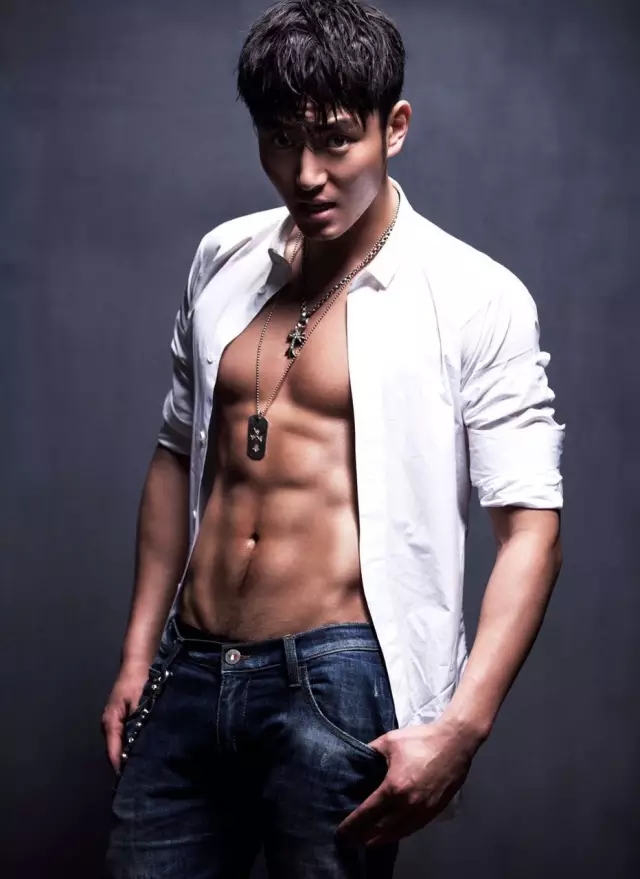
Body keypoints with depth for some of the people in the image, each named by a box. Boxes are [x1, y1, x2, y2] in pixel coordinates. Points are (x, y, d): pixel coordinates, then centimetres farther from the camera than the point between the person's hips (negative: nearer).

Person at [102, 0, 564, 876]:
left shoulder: (476, 300, -8)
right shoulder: (224, 262, 7)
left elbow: (530, 526, -9)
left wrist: (461, 726, -18)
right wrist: (138, 655, 13)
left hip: (337, 687, -4)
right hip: (190, 673, 5)